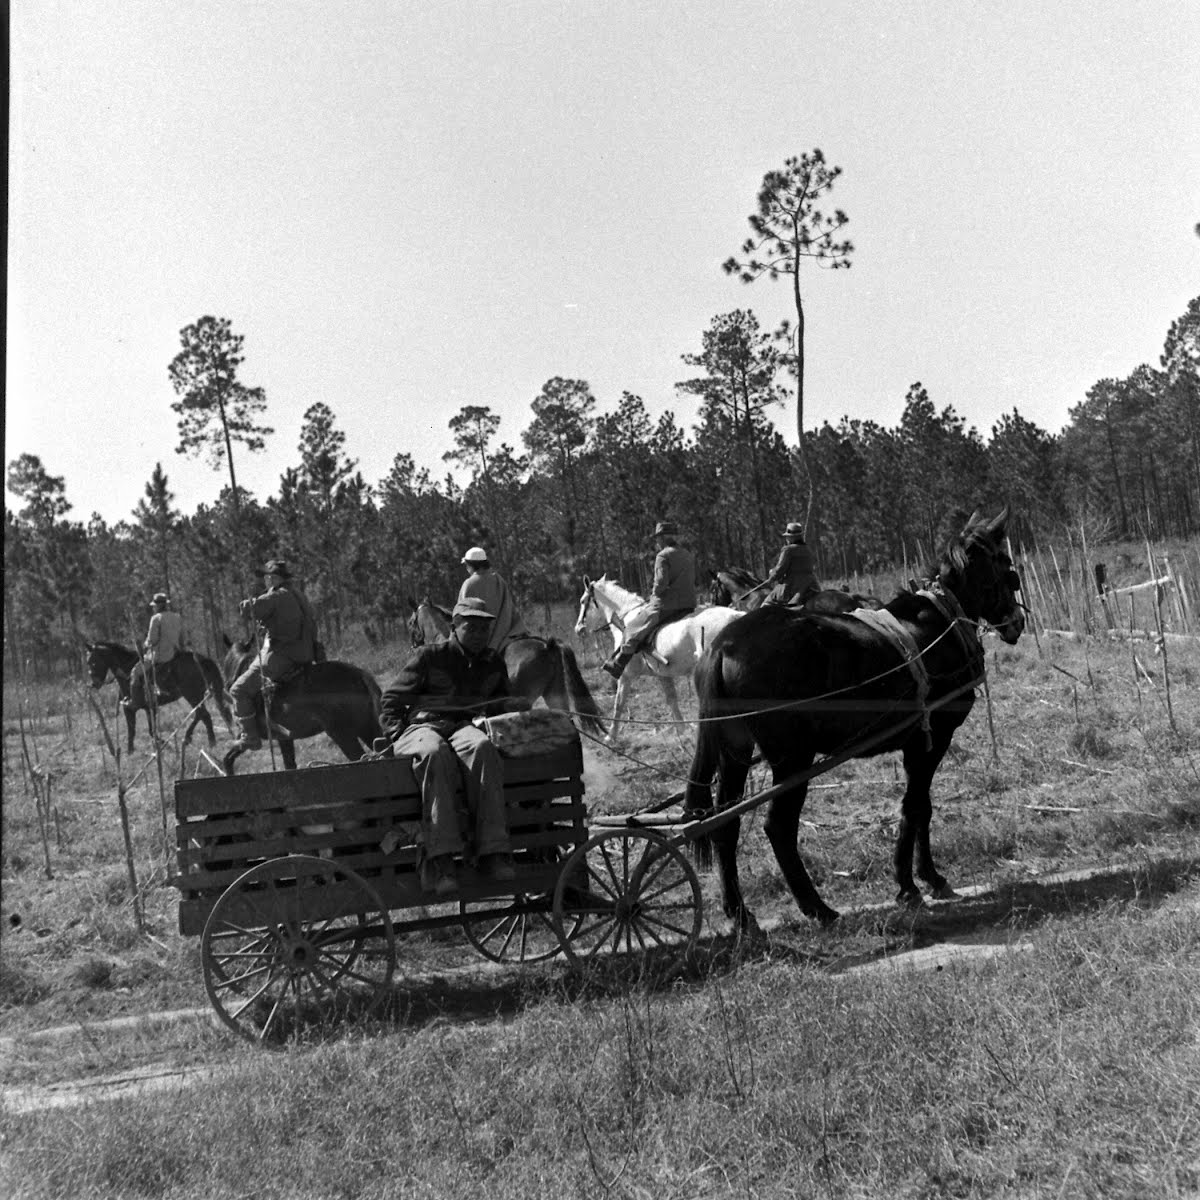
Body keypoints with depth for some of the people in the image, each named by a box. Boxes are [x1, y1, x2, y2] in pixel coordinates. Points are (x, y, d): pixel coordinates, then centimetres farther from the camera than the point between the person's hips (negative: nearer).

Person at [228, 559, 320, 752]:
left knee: (239, 690, -2)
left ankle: (250, 737, -5)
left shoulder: (276, 596, -14)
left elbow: (248, 608, -20)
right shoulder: (300, 596, 14)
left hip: (279, 657, -9)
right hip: (302, 655, 9)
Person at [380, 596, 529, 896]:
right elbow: (391, 699, 12)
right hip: (422, 725, -2)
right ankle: (439, 858, -47)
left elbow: (498, 705, 38)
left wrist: (510, 706, 14)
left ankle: (492, 853, -42)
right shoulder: (430, 656, 12)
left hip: (465, 726, 3)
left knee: (482, 747, -38)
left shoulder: (494, 664, 25)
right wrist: (396, 735, -4)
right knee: (435, 752, -42)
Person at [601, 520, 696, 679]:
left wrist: (654, 595, 0)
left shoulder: (663, 555, -10)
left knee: (633, 627, 5)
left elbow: (661, 582, -20)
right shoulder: (689, 557, 15)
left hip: (666, 605, -7)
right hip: (689, 605, 7)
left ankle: (618, 664, 9)